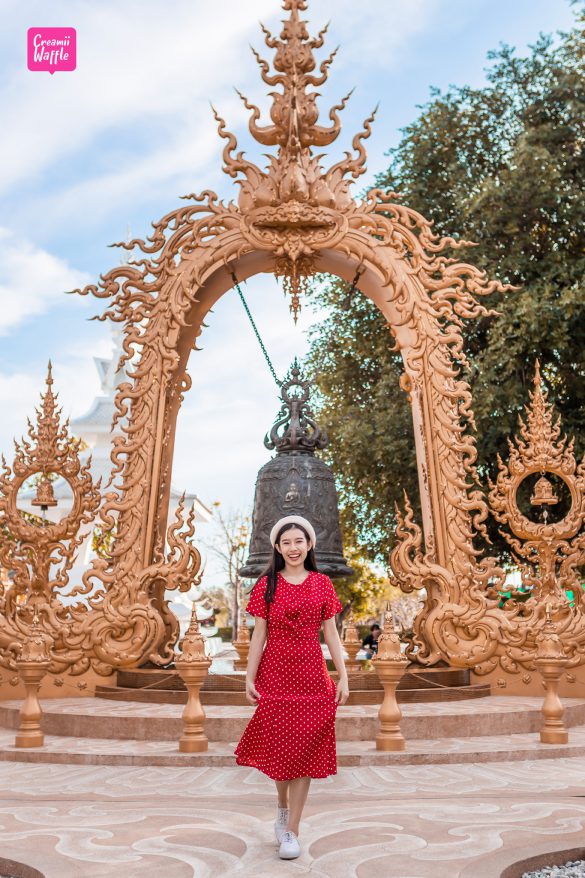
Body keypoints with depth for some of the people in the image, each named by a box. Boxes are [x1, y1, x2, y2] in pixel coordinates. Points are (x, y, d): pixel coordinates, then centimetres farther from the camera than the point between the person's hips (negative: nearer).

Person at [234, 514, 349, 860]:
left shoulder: (322, 584, 3)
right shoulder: (266, 585, 2)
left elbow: (331, 634, 4)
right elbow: (259, 635, 1)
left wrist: (343, 677, 0)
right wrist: (249, 678, -3)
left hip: (312, 675, 0)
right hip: (274, 673, 0)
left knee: (305, 749, 2)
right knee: (278, 745, 8)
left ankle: (292, 830, 13)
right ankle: (283, 808, 36)